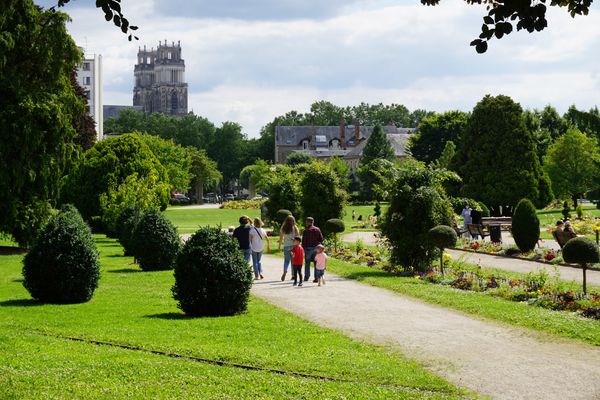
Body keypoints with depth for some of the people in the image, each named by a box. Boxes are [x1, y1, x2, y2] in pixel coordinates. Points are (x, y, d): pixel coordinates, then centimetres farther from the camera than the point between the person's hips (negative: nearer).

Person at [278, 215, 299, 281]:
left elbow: (281, 238, 3)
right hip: (293, 246, -1)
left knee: (286, 260, 9)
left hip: (286, 246, 1)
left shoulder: (283, 228, 0)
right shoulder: (295, 228, -5)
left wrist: (279, 246, 11)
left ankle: (285, 271, -15)